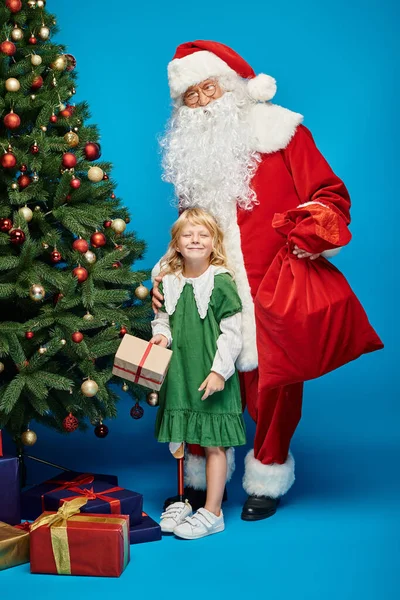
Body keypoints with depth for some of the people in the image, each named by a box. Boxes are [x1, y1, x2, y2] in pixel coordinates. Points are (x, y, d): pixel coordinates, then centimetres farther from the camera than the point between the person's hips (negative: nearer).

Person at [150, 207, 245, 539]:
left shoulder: (221, 282, -10)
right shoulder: (169, 282, 5)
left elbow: (232, 332, -10)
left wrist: (220, 370, -15)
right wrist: (161, 334, -5)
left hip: (212, 376, -5)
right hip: (178, 373, 5)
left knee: (213, 443, 1)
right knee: (180, 441, 13)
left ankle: (212, 512, 11)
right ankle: (183, 502, 29)